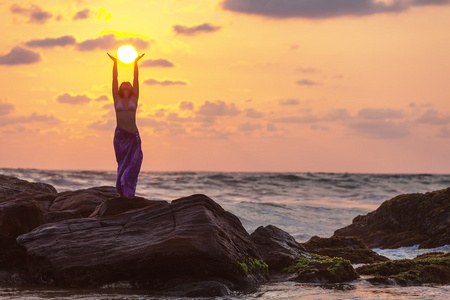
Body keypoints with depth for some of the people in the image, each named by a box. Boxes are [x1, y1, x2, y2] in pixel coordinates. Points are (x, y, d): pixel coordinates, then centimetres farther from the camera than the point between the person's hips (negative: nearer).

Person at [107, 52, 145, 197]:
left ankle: (128, 193, -6)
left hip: (133, 136, 0)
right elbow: (114, 80, 5)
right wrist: (115, 63, 1)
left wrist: (136, 63, -1)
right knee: (122, 164, 3)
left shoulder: (134, 99, 9)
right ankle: (123, 194, 6)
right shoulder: (117, 99, 9)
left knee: (132, 164, -6)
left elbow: (136, 80, 4)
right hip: (120, 135, 0)